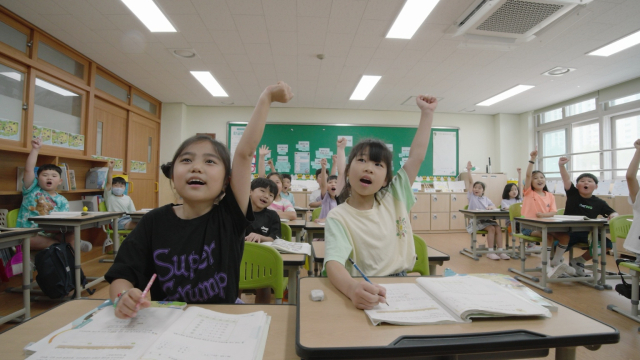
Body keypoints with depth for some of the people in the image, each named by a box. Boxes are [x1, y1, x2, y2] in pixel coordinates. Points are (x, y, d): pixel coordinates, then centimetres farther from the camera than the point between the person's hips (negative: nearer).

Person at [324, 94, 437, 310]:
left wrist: (427, 112, 7)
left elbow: (416, 156, 4)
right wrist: (352, 288, -45)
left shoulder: (394, 199, 3)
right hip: (364, 294, -3)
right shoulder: (338, 218, -10)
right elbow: (333, 263, -24)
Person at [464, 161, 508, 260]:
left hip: (487, 219, 4)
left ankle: (500, 251, -18)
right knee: (491, 228, -27)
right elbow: (470, 182, -3)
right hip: (476, 220, -4)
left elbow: (495, 207, 11)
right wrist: (469, 170, -11)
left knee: (498, 228, -21)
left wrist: (491, 207, -13)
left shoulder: (486, 199, 19)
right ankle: (490, 252, -23)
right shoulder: (471, 196, 6)